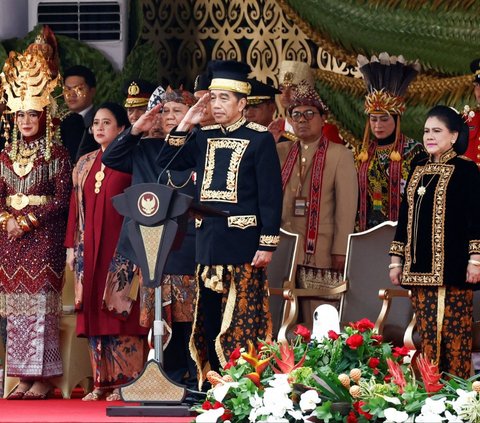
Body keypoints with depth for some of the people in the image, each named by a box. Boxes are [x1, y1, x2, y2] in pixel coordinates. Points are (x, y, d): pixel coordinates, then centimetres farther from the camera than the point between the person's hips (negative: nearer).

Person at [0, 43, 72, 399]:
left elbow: (61, 199, -7)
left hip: (44, 235, -5)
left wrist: (29, 221, -14)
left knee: (41, 302, -9)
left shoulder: (57, 154, -1)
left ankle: (43, 379, -7)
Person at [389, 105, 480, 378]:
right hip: (420, 268, 6)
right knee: (427, 333, 5)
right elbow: (405, 216, 19)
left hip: (452, 267, -6)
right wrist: (397, 259, 16)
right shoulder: (419, 171, 16)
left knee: (454, 332, -6)